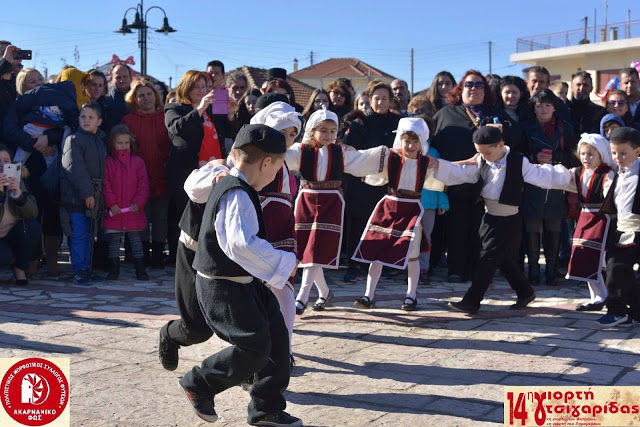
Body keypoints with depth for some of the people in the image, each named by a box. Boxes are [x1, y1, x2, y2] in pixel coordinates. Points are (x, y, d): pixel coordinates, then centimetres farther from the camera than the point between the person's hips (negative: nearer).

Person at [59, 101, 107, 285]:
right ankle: (79, 271, -1)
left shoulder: (101, 142, 14)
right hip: (75, 195, -7)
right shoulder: (73, 140, -7)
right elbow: (76, 169, -15)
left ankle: (86, 268, 20)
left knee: (89, 234, 12)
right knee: (79, 233, -6)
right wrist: (87, 193, -19)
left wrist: (98, 193, 11)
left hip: (92, 196, 7)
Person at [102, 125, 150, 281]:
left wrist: (138, 202, -7)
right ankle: (113, 269, 14)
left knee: (135, 239, 6)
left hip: (133, 210, 1)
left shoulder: (137, 162, 5)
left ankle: (140, 269, 11)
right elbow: (105, 185, -2)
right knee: (113, 240, 5)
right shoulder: (108, 162, 2)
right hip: (114, 211, 0)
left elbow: (143, 184, 3)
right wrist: (111, 203, -10)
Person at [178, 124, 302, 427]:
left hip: (242, 281, 10)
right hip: (223, 287, -10)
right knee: (255, 348, -10)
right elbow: (242, 244, -36)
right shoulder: (238, 196, -24)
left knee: (277, 337, 10)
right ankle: (199, 384, 11)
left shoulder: (229, 185, 10)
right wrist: (283, 263, -26)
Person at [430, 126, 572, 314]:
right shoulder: (482, 162, 2)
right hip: (489, 217, 6)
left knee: (488, 259, -7)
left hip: (508, 220, -6)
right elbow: (459, 173, 1)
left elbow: (547, 177, -7)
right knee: (505, 260, 16)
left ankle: (471, 302, -1)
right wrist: (437, 164, -6)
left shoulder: (519, 163, -14)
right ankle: (525, 293, 36)